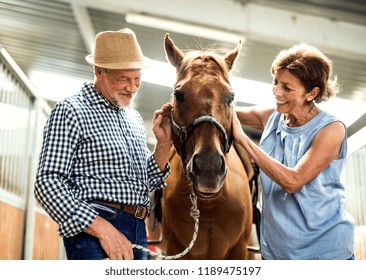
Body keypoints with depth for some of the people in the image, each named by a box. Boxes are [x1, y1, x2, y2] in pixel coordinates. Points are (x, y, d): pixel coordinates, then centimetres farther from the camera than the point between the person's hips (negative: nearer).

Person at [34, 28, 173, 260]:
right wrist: (102, 228, -22)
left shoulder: (135, 118, 19)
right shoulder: (72, 111, -4)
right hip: (93, 231, -8)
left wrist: (164, 144, 6)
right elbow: (48, 183, -14)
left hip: (137, 232, 8)